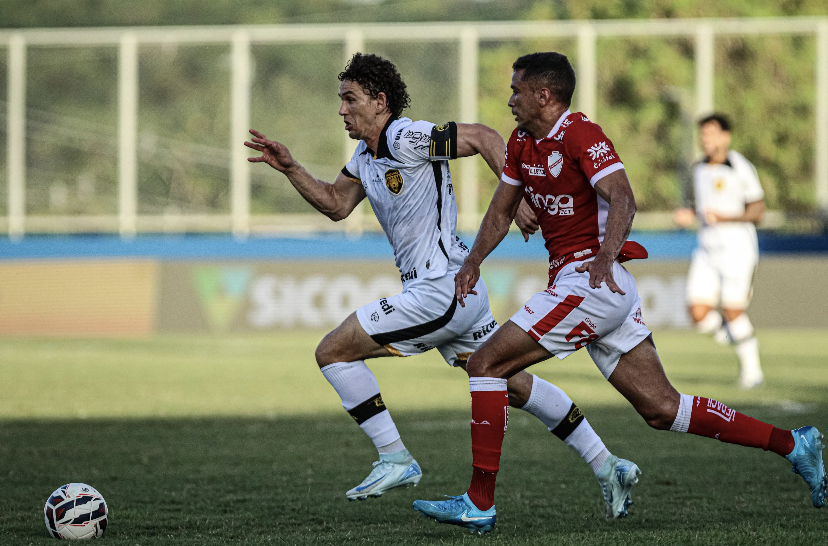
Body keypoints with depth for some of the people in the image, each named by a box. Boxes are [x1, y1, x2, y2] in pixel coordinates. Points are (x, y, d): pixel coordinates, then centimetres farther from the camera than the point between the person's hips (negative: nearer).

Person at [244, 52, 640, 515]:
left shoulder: (407, 138, -15)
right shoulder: (366, 155, 13)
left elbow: (482, 137, -17)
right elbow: (336, 205, 18)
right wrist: (290, 168, 6)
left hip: (441, 291, -10)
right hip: (461, 288, 10)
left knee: (333, 352, -6)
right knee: (513, 386, 15)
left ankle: (395, 458, -3)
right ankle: (608, 468, 17)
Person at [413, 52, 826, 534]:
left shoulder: (581, 134, -12)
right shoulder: (522, 144, 15)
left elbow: (623, 199, -23)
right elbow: (501, 212, 23)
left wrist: (605, 256, -38)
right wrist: (474, 260, 7)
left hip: (593, 282, -9)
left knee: (485, 365, -10)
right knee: (661, 408, 7)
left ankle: (479, 504, -9)